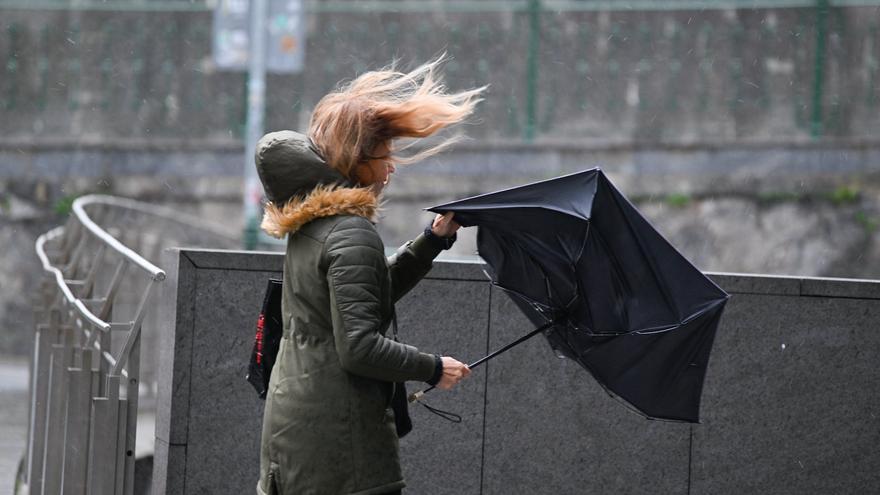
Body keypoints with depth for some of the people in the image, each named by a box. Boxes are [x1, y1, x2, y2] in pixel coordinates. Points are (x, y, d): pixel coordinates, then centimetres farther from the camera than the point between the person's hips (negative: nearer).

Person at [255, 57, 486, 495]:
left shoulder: (307, 228, 13)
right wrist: (433, 369, -9)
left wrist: (433, 240, 17)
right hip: (339, 436, -10)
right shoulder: (352, 235, -16)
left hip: (289, 420, 10)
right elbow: (359, 347, -21)